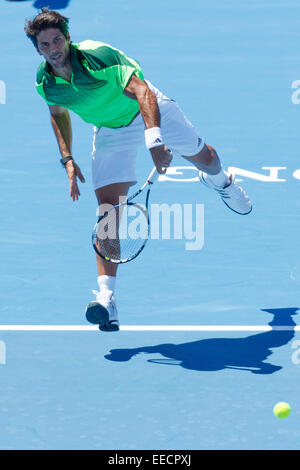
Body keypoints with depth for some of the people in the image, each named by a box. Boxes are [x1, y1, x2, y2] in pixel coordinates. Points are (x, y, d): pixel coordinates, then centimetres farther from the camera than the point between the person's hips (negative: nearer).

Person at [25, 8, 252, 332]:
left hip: (149, 111, -2)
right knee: (108, 208, -13)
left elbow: (141, 91, -41)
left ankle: (219, 181, 60)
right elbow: (58, 114, 7)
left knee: (204, 158, 17)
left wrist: (154, 138, -54)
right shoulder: (45, 82, -16)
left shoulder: (97, 56, -33)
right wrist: (67, 159, -3)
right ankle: (106, 299, -21)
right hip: (111, 131, 2)